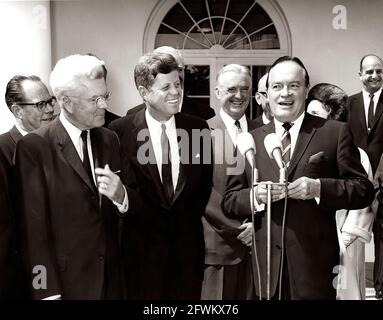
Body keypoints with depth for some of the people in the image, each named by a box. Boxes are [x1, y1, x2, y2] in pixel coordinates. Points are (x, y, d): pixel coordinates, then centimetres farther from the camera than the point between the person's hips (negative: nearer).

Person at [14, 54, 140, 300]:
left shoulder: (109, 139, 3)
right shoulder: (34, 147, -11)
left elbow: (132, 204, 7)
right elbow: (34, 227, -12)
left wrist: (121, 196, -15)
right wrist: (48, 292, -14)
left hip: (111, 276, 5)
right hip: (66, 280, -5)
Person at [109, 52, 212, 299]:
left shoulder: (198, 127, 0)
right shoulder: (120, 131, -9)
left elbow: (205, 185, 9)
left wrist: (190, 222, 7)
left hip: (188, 247, 3)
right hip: (142, 248, -2)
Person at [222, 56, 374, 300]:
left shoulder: (335, 132, 0)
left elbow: (364, 189, -2)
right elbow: (229, 201, 7)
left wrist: (319, 188, -18)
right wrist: (255, 195, -13)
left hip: (315, 263, -2)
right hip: (266, 264, 2)